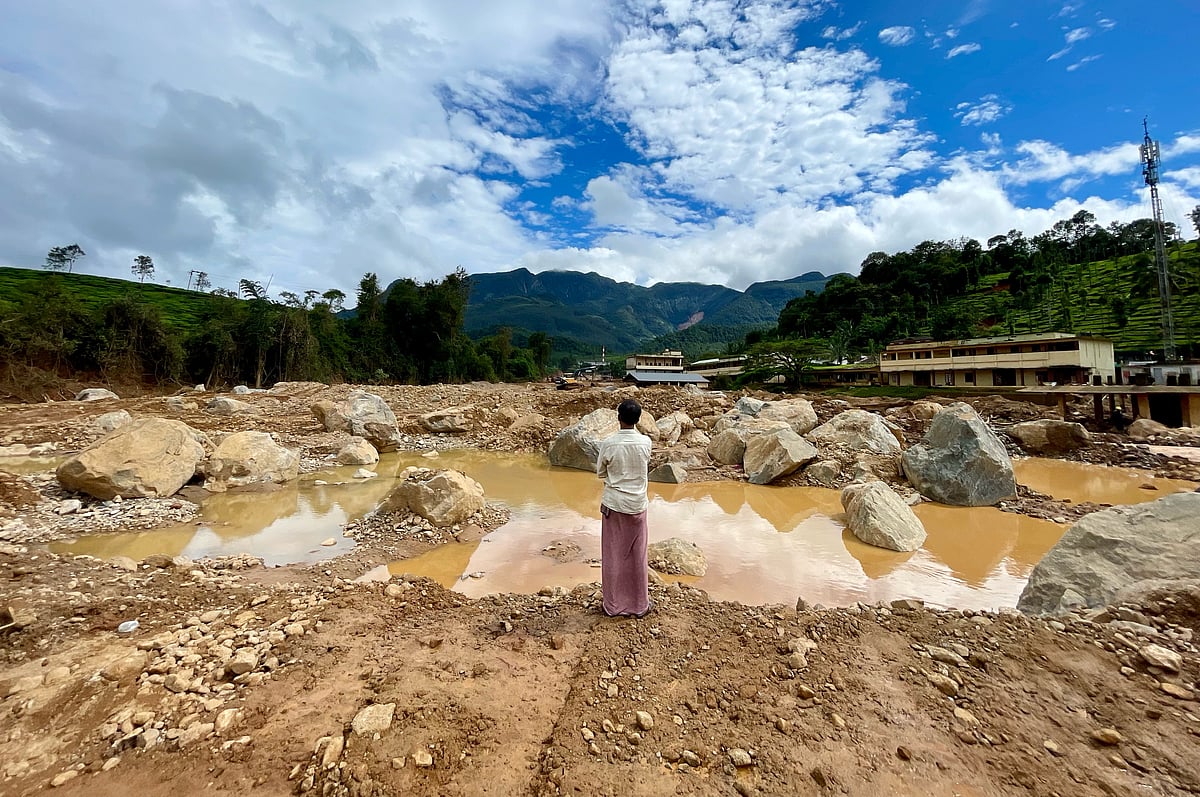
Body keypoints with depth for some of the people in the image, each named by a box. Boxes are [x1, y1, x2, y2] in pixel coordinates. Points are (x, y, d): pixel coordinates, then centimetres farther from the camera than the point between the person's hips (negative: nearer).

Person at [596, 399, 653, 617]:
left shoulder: (609, 443, -14)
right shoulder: (645, 442, -10)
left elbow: (600, 473, -1)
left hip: (613, 504, -1)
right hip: (637, 505, 1)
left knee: (613, 555, 11)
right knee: (637, 556, 14)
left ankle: (614, 605, 22)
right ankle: (639, 604, 25)